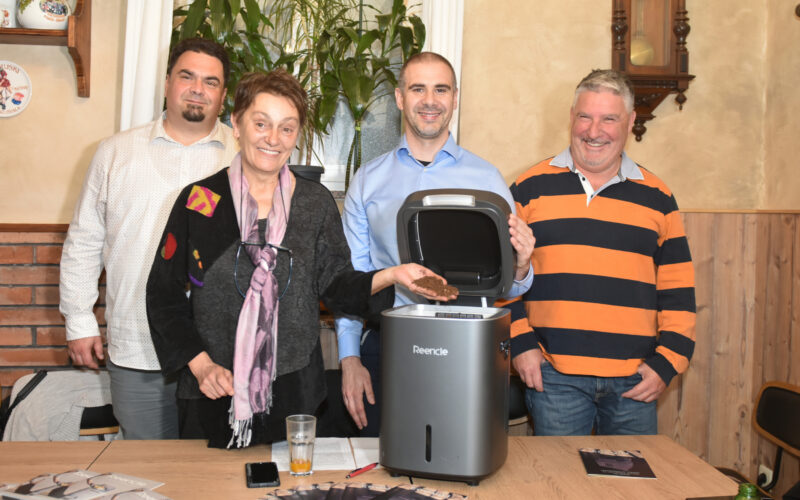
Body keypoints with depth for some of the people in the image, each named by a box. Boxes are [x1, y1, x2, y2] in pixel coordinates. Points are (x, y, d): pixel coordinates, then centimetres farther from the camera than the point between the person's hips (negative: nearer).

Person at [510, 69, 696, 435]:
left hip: (635, 382, 2)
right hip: (554, 376, -2)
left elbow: (678, 290, 9)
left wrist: (668, 362, 1)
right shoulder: (530, 188, 3)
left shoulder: (657, 197, 8)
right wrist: (519, 344, -4)